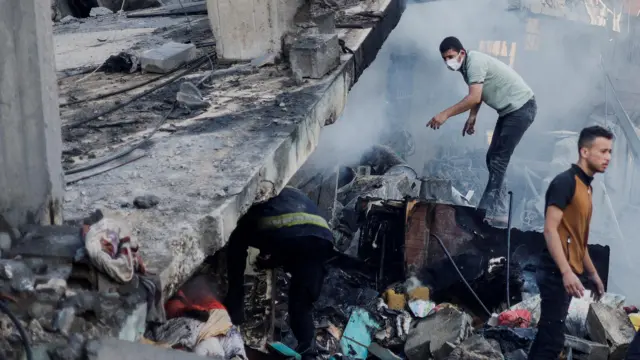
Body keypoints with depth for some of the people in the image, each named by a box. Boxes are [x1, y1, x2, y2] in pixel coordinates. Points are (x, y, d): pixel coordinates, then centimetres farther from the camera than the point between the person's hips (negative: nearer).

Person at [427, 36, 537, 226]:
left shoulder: (475, 62, -22)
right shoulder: (466, 66, 8)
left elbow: (474, 97, -32)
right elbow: (476, 95, 20)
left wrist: (445, 114, -32)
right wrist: (472, 117, 10)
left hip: (521, 107, -10)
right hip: (510, 110, 10)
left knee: (498, 159, -14)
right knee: (493, 158, 10)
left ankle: (490, 211, -13)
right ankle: (497, 211, 13)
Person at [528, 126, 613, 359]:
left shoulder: (585, 187, 16)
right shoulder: (565, 182, -11)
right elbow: (550, 230, -19)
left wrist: (593, 274, 23)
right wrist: (566, 272, -27)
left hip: (567, 273, 9)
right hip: (557, 273, -9)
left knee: (548, 334, 13)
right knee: (552, 338, -10)